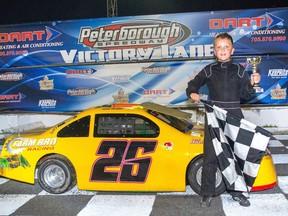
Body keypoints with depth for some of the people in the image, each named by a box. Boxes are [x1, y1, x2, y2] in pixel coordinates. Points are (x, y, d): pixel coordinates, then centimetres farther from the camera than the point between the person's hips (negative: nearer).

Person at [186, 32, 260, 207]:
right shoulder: (209, 70, 4)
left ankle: (237, 192, 23)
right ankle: (207, 194, 13)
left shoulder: (239, 70, 4)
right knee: (210, 156, 2)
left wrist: (251, 84, -14)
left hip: (235, 117, 1)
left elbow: (245, 96, 4)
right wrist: (193, 93, -9)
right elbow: (193, 84, 12)